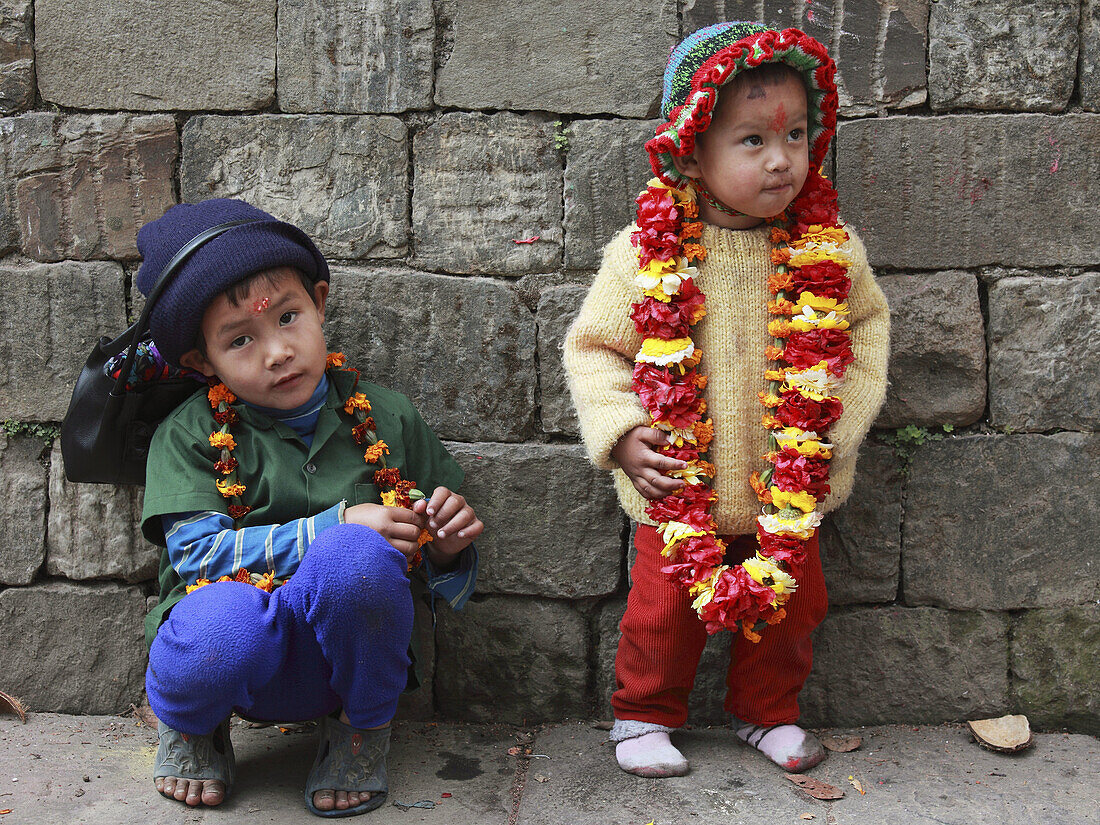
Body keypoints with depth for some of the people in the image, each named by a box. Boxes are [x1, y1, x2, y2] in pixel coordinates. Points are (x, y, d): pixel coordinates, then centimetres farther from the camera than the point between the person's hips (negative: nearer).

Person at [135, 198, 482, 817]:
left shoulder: (386, 418, 6)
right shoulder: (193, 434, 2)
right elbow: (197, 551, -13)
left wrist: (449, 547, -12)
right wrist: (338, 525, -18)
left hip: (345, 654, 1)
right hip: (238, 659, 0)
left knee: (354, 554, -32)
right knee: (225, 619, -38)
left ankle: (363, 726, -2)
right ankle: (191, 724, 2)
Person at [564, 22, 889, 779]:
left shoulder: (829, 249, -6)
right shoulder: (647, 253, -12)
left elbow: (867, 323, 8)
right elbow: (593, 345, -4)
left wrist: (845, 417, -3)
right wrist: (619, 432, -14)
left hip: (791, 487, 3)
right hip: (680, 489, -2)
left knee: (793, 604, 16)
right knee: (666, 608, 8)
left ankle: (767, 710, 41)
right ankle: (644, 715, 34)